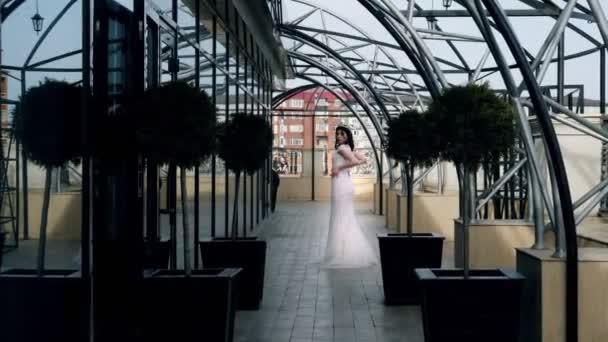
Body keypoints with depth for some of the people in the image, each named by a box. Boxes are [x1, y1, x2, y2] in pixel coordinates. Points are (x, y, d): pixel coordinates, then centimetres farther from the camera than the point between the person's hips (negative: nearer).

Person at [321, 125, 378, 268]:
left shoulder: (342, 148, -10)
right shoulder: (348, 148, 13)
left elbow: (355, 161, -24)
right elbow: (363, 159, 16)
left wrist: (339, 168, -15)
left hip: (341, 184, -9)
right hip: (346, 183, 9)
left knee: (339, 219, -5)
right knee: (348, 219, 14)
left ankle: (341, 255, -3)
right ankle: (353, 252, 18)